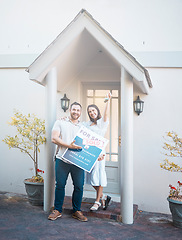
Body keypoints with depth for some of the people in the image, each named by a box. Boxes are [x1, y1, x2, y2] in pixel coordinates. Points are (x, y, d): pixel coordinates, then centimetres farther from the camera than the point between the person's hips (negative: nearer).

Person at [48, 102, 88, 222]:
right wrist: (69, 145, -16)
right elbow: (54, 139, -4)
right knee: (60, 185, 3)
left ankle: (77, 211, 19)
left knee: (79, 186, 2)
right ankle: (57, 210, 19)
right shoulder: (60, 122, 9)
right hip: (62, 159, -2)